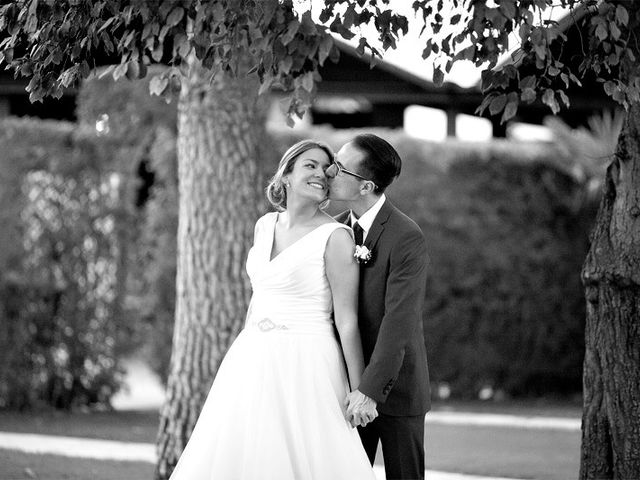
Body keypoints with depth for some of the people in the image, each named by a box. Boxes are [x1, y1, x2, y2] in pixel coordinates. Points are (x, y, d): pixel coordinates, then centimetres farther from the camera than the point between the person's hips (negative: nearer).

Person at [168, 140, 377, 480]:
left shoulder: (335, 237, -10)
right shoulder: (265, 226, 10)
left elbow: (347, 320, -11)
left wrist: (359, 391, -11)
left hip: (305, 368, -6)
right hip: (254, 363, 6)